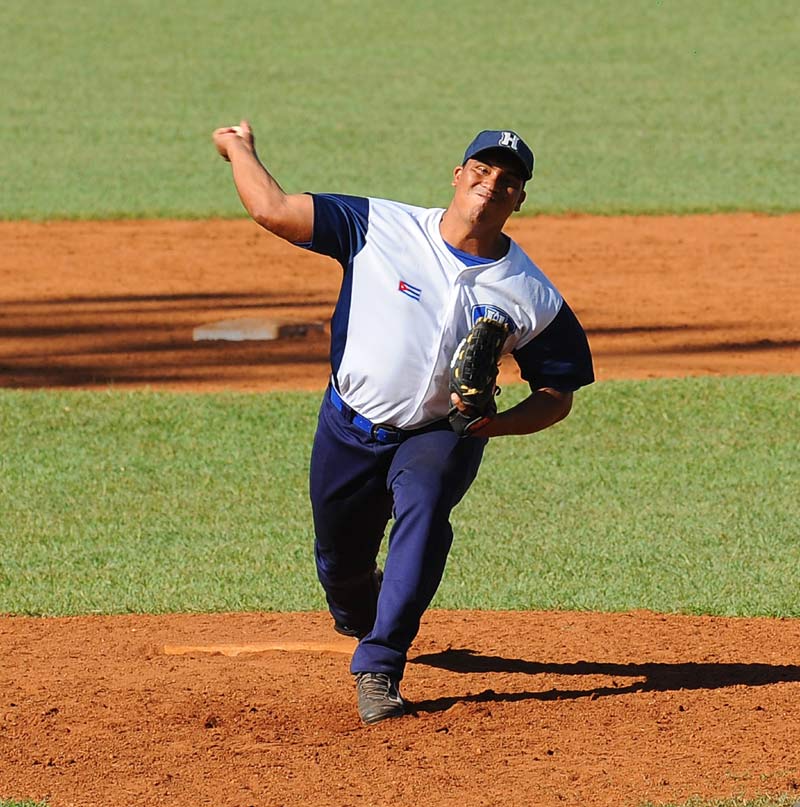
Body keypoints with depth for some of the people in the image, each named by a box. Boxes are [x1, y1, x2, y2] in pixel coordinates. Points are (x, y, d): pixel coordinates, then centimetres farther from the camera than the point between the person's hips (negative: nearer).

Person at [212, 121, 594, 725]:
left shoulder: (534, 299, -13)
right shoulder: (381, 228, -16)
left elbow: (557, 396, -5)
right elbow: (272, 210, -15)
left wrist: (493, 423, -22)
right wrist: (239, 149, -1)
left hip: (440, 437, -1)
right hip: (349, 429, 1)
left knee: (423, 504, -32)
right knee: (339, 562, 13)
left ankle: (378, 668, -29)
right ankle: (359, 617, 53)